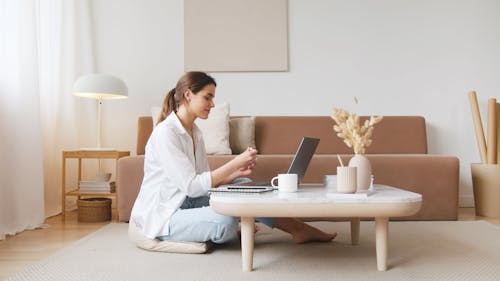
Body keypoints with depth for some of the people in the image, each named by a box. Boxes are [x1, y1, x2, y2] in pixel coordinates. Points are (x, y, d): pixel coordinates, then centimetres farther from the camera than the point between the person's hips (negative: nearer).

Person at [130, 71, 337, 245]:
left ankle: (300, 230, 5)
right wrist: (234, 163, -24)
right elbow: (191, 186, -24)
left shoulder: (194, 132, 10)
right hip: (163, 217, -9)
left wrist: (237, 173, -9)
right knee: (225, 222, -31)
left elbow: (205, 181, 7)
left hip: (187, 203, 9)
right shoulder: (165, 133, -19)